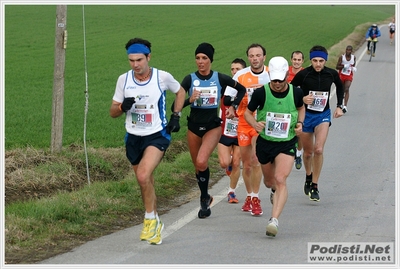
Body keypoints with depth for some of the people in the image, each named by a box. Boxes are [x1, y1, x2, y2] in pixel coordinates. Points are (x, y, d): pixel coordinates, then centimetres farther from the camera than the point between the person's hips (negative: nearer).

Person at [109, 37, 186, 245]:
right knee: (145, 183, 12)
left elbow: (180, 92, 12)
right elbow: (113, 112, 5)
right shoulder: (123, 80, -2)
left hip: (157, 135, -4)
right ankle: (155, 224, 30)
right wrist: (123, 106, -17)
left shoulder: (162, 77, -9)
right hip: (133, 137, 4)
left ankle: (150, 219, -7)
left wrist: (176, 115, 1)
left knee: (143, 176, -25)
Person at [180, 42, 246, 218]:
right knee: (198, 166, 11)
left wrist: (232, 106, 1)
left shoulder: (220, 78, -5)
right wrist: (190, 100, -27)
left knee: (201, 162, -23)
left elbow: (242, 90, 12)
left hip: (213, 126, -3)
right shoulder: (190, 79, -4)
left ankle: (204, 198, -4)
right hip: (194, 126, 3)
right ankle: (205, 198, 33)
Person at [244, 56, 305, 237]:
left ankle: (274, 220, -25)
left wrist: (300, 123, -4)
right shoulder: (261, 93, -13)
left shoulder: (296, 93, -8)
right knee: (269, 182, 17)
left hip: (287, 144, -1)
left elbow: (301, 108, 15)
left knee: (280, 180, -20)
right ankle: (275, 189, 56)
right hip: (264, 142, 1)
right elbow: (248, 112, 2)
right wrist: (255, 124, -19)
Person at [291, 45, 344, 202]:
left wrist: (339, 106, 9)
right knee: (308, 152, 11)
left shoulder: (332, 74, -7)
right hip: (305, 114, 0)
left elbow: (339, 86, 15)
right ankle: (308, 176, 42)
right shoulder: (303, 75, -15)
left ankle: (315, 186, -4)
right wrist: (302, 99, -22)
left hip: (323, 115, 0)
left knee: (319, 150, -17)